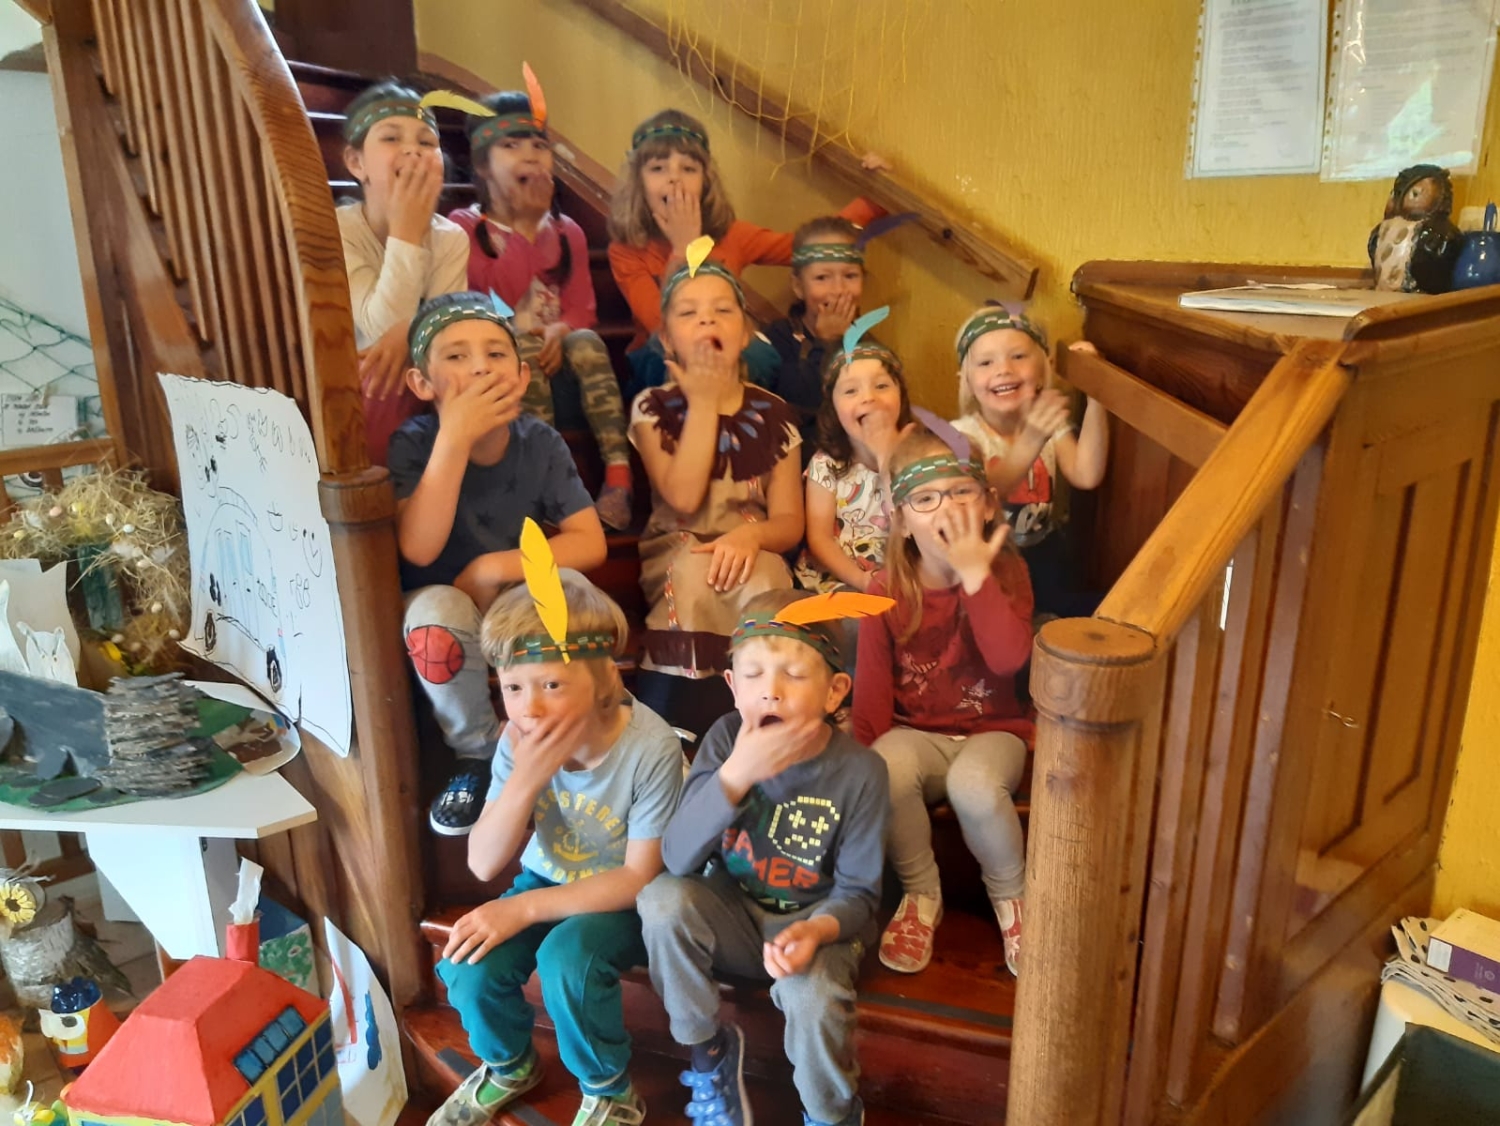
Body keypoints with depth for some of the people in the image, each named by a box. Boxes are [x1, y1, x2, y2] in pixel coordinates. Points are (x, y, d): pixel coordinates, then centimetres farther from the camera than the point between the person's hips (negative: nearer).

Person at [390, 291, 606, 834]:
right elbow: (418, 550, -31)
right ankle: (480, 754, -7)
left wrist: (494, 569, -25)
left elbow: (590, 544, -15)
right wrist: (455, 437, -37)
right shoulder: (413, 443, -17)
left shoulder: (541, 442, -11)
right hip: (450, 609, -1)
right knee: (434, 609, -35)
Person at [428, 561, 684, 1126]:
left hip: (623, 901, -4)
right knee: (467, 965, -17)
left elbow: (640, 878, -21)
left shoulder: (651, 749, -29)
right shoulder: (519, 741, -16)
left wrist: (524, 909, -25)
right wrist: (525, 779, -34)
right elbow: (484, 864, -16)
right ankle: (508, 1065, 18)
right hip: (545, 879, 4)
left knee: (567, 957, -31)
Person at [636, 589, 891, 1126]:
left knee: (812, 995, -33)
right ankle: (710, 1051, -1)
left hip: (813, 921, -2)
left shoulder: (860, 771, -19)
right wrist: (737, 773, -36)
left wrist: (816, 930, -33)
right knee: (663, 900, -27)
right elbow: (677, 859, -23)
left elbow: (857, 892, -10)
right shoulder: (726, 739, -16)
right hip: (733, 914, 2)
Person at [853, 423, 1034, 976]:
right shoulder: (887, 589, -4)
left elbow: (1009, 659, -25)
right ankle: (920, 894, -4)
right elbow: (874, 684, -4)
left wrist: (975, 574, -27)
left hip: (992, 730, -1)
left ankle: (1011, 895, -2)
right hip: (915, 733, 2)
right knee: (886, 773, -33)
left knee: (973, 784, -35)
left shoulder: (1006, 571, -7)